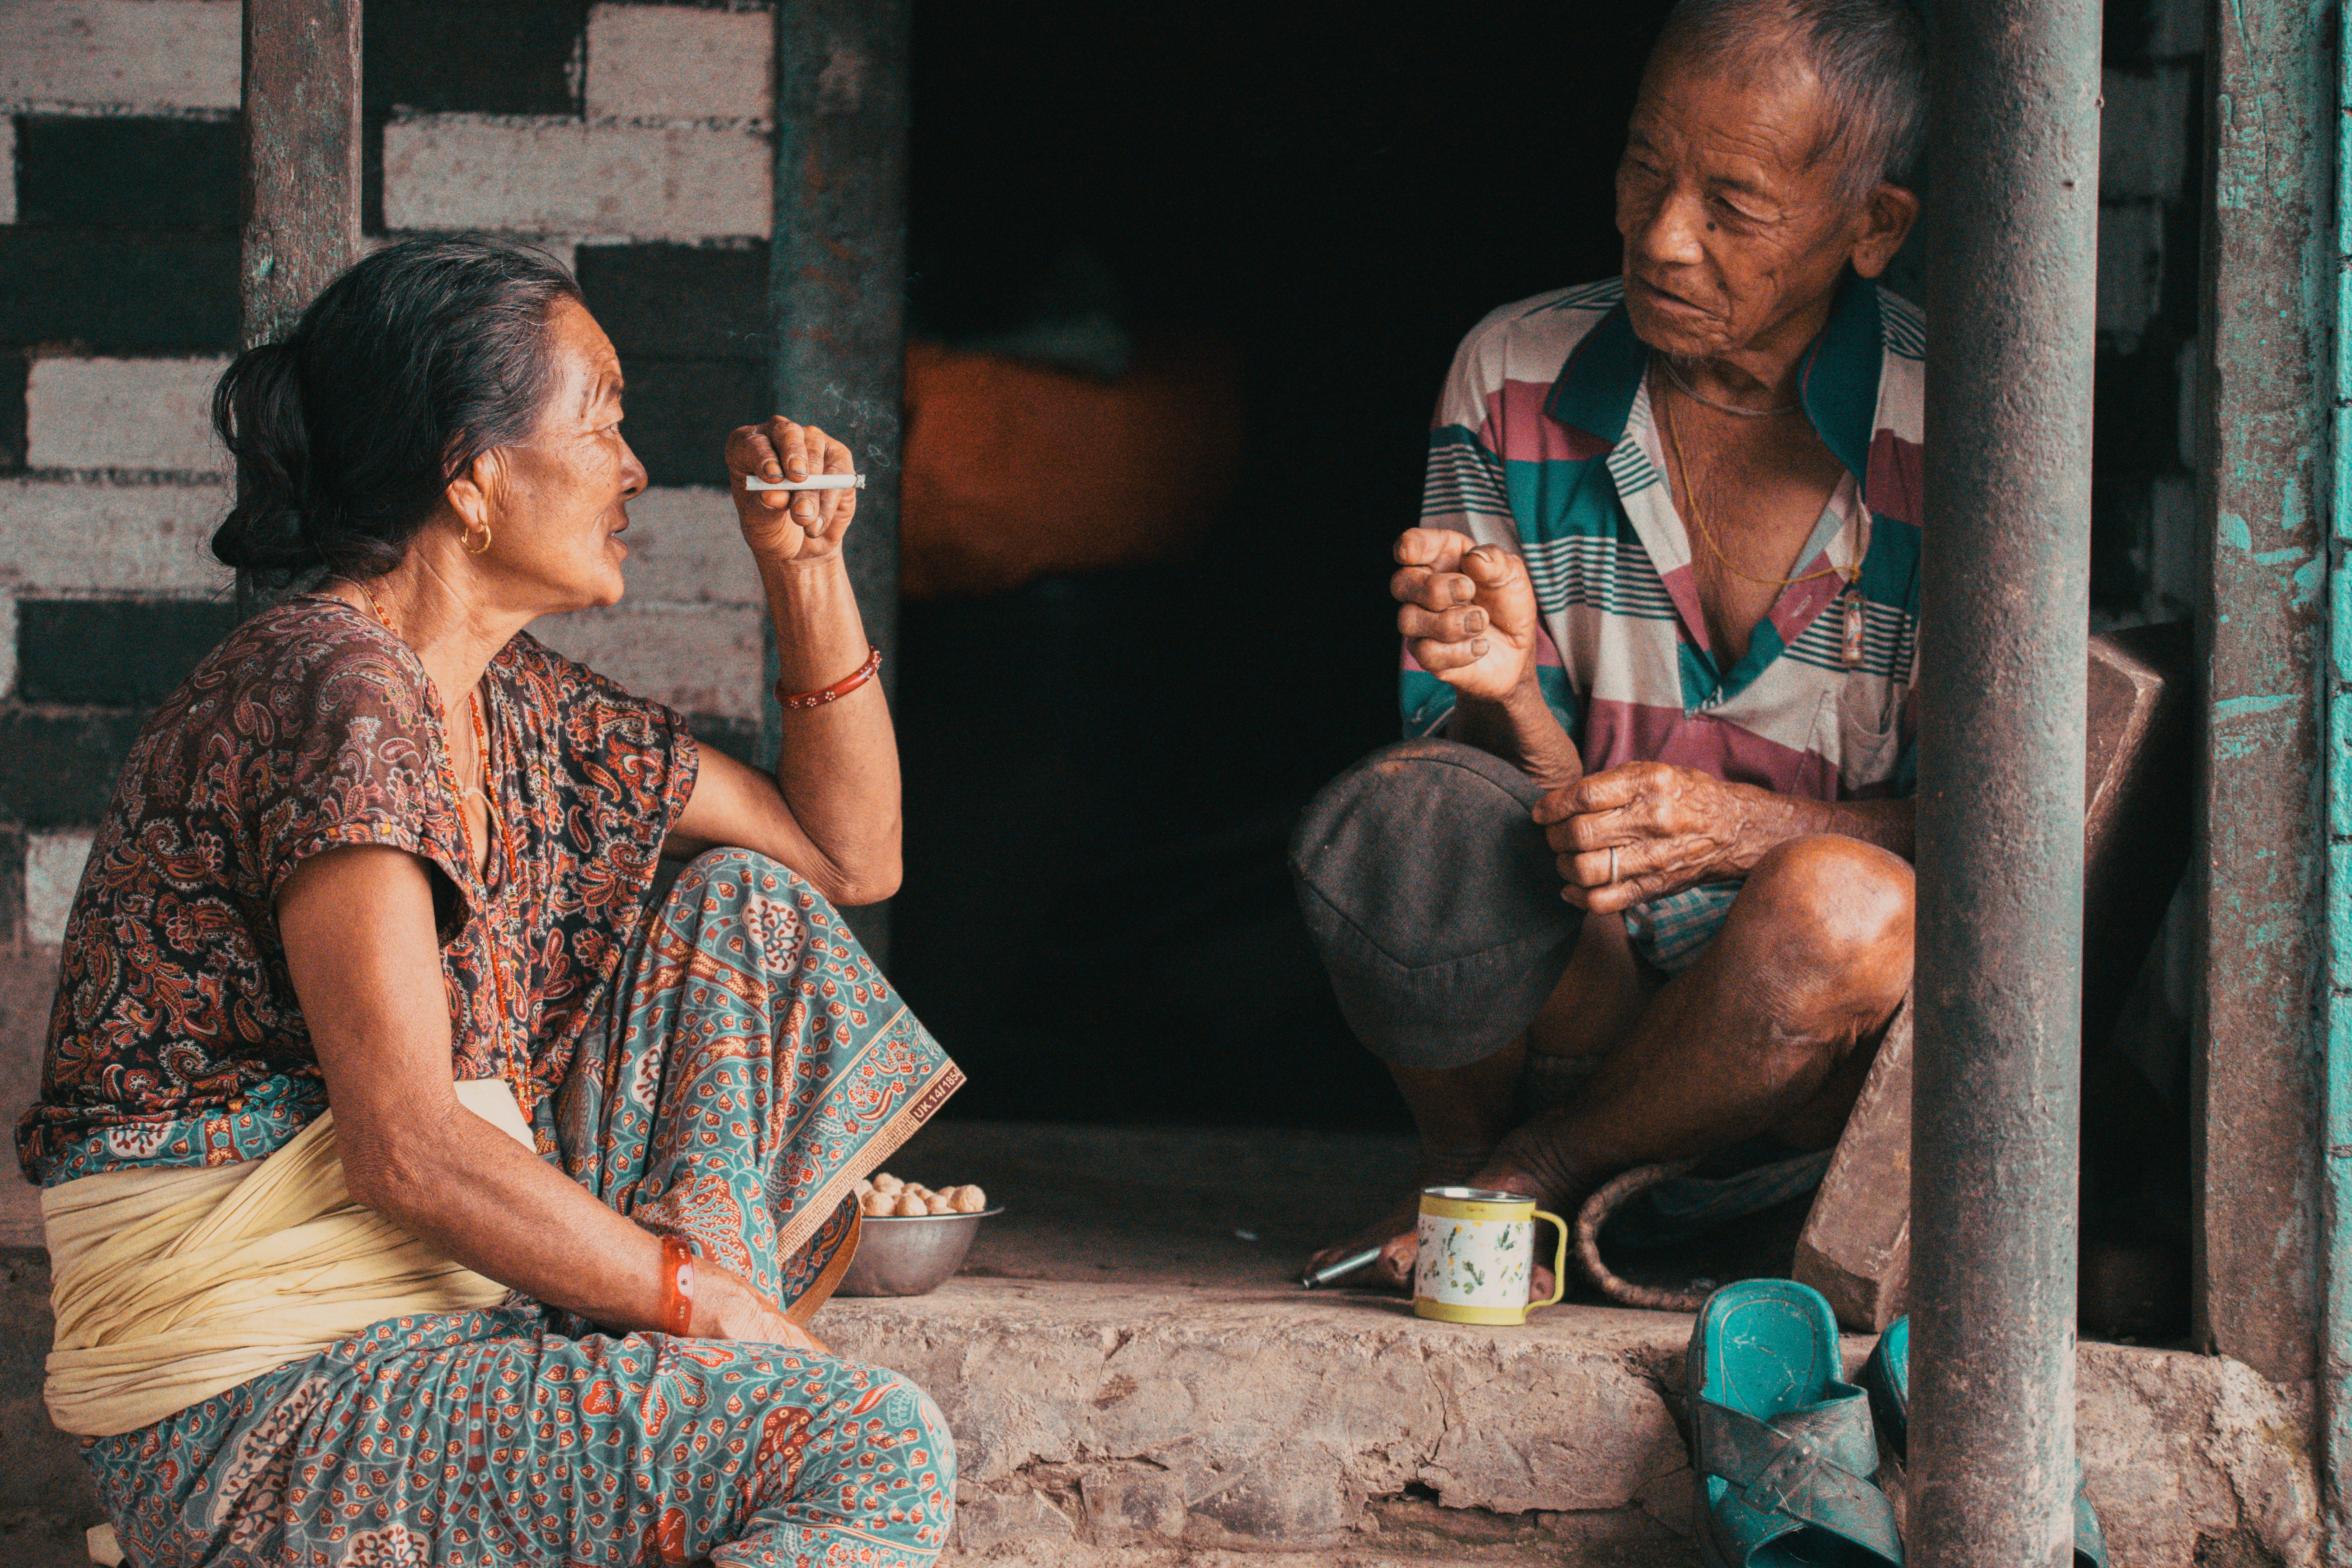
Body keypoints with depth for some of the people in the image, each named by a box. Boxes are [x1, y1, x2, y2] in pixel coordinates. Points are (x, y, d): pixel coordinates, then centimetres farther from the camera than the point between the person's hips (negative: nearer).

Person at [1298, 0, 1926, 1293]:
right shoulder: (1515, 377, -1)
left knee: (1845, 904, -36)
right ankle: (1461, 1155, 0)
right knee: (1419, 815, -31)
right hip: (1573, 996, 1)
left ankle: (1532, 1169, -7)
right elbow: (1544, 800, 0)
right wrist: (1509, 697, -25)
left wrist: (1747, 827, -25)